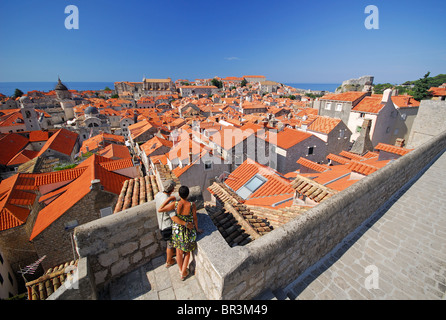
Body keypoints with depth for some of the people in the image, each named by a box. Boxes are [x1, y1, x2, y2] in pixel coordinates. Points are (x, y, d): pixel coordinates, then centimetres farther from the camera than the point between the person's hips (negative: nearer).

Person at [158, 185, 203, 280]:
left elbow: (160, 210, -15)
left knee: (179, 251, 25)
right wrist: (197, 229, 7)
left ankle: (181, 270, 49)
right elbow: (195, 219, -11)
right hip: (189, 232, -1)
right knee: (187, 251, 25)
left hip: (177, 231, 1)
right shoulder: (192, 205, -26)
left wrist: (169, 199, -9)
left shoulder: (175, 204, -25)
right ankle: (184, 273, 39)